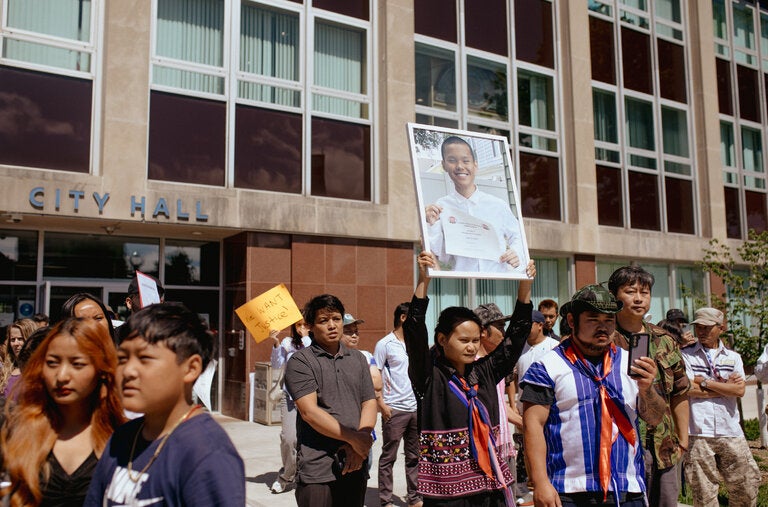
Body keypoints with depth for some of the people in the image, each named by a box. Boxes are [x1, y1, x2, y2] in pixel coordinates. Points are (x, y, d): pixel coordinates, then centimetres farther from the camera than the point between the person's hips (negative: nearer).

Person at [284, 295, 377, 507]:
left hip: (355, 466, 5)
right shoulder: (300, 361, -4)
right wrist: (353, 437, -15)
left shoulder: (358, 359, 12)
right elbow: (309, 412, -13)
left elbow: (369, 404, 6)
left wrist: (359, 448, -9)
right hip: (317, 469, -5)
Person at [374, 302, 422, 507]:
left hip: (416, 408, 6)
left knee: (414, 457, 13)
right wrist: (381, 405, -13)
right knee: (389, 456, 3)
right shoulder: (385, 344, -6)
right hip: (394, 409, -6)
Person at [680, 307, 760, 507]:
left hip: (731, 432, 3)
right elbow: (689, 390, -9)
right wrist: (725, 386, -4)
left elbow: (740, 390, -3)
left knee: (747, 485, 7)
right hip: (698, 433, -3)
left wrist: (706, 382, -7)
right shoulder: (686, 355, 4)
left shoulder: (733, 357, 13)